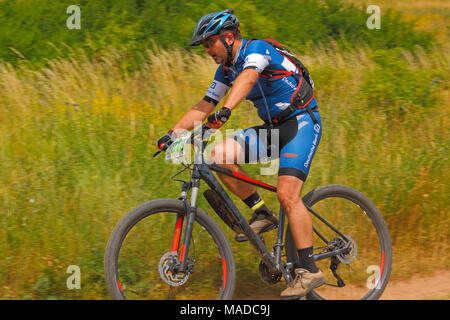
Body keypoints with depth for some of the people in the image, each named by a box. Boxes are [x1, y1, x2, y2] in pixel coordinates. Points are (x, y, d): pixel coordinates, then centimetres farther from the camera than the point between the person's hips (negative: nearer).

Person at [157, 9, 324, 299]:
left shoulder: (257, 48, -17)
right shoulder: (226, 68, 8)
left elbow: (247, 77, -37)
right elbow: (204, 106, 8)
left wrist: (225, 111, -53)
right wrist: (174, 133, -4)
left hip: (302, 123, -8)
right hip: (273, 128, 8)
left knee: (287, 193, -22)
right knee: (220, 155, -11)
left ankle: (310, 270, -17)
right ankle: (262, 214, 1)